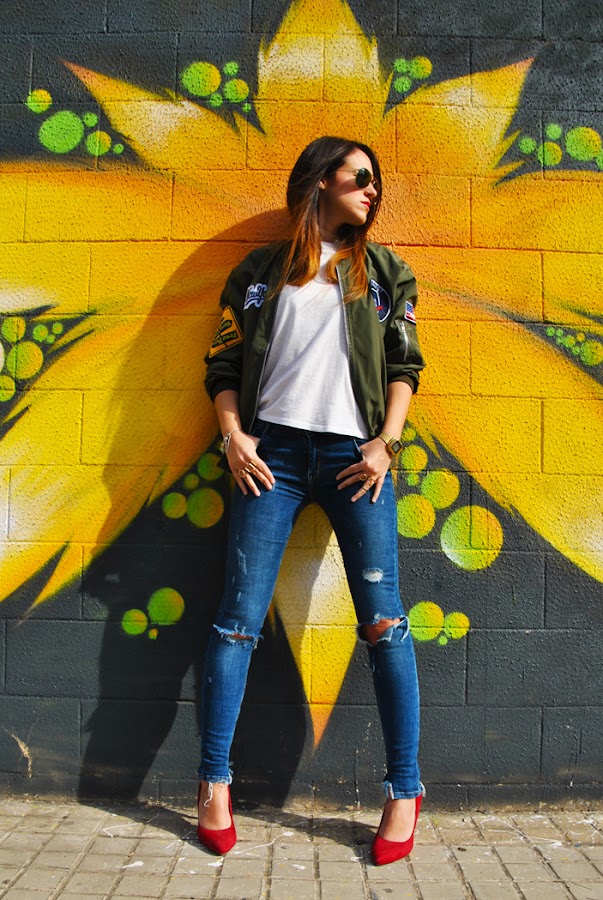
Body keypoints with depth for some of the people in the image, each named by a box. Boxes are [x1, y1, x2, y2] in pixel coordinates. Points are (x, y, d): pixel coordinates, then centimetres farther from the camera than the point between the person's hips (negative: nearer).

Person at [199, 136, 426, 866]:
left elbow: (405, 365, 10)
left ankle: (405, 792, 8)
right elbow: (224, 366, 12)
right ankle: (214, 783, 11)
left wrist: (387, 442, -3)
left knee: (383, 620, -4)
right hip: (273, 452, 0)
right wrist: (234, 435, -3)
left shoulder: (384, 271, 17)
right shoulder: (260, 271, 15)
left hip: (354, 454, 1)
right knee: (239, 617, -2)